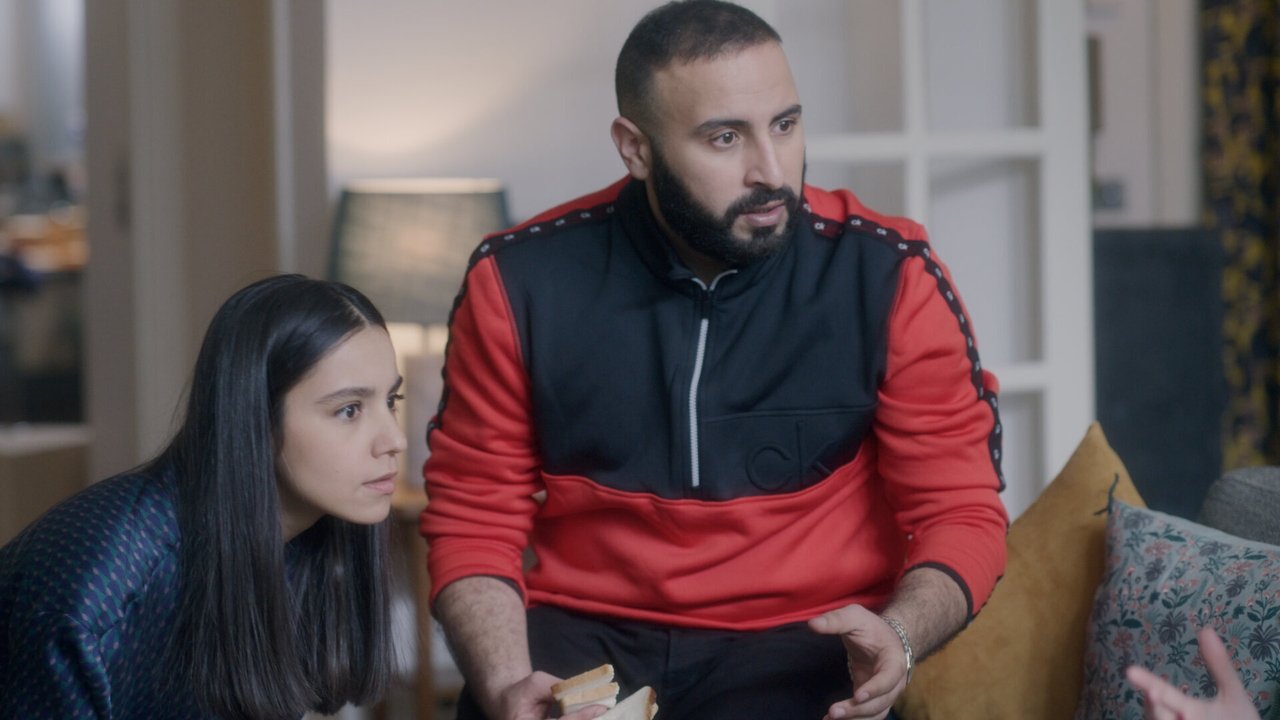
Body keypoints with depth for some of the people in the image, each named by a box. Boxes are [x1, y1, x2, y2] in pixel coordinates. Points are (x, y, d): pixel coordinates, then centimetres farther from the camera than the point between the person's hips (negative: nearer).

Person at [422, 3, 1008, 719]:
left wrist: (898, 636, -25)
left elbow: (961, 511, -3)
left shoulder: (892, 276, -7)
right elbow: (474, 518, 2)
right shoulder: (519, 281, -4)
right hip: (585, 635, 1)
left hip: (797, 641, 0)